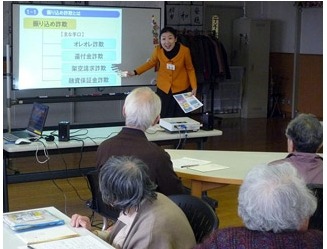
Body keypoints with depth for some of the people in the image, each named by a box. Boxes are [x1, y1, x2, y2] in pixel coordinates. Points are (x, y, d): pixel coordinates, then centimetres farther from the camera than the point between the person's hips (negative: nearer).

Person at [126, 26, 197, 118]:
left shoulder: (184, 50, -19)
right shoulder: (158, 50, -14)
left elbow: (190, 69, -4)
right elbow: (151, 62, 7)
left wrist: (194, 87, -10)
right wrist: (135, 72, 1)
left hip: (181, 89, -1)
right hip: (163, 89, 1)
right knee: (164, 118, 5)